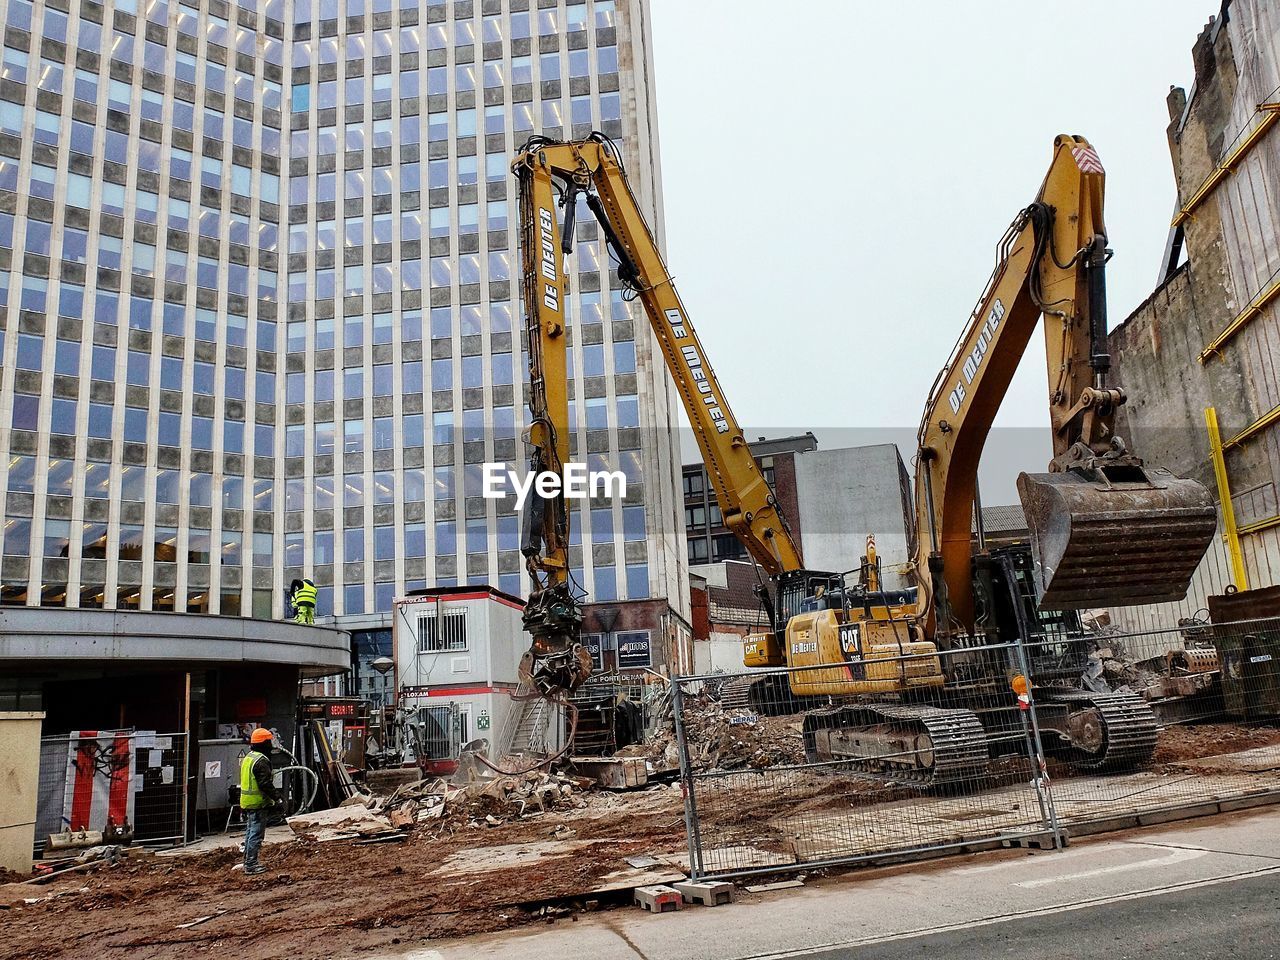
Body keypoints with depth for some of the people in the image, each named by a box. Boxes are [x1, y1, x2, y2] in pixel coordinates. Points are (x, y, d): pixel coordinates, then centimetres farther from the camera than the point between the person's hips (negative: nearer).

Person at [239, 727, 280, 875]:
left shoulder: (247, 758, 14)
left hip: (247, 802, 10)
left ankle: (248, 862, 25)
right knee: (256, 834, -6)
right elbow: (265, 783, -22)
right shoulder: (261, 760, -19)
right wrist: (277, 798, -15)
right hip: (258, 803, -10)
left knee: (250, 832, 18)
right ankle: (251, 865, -4)